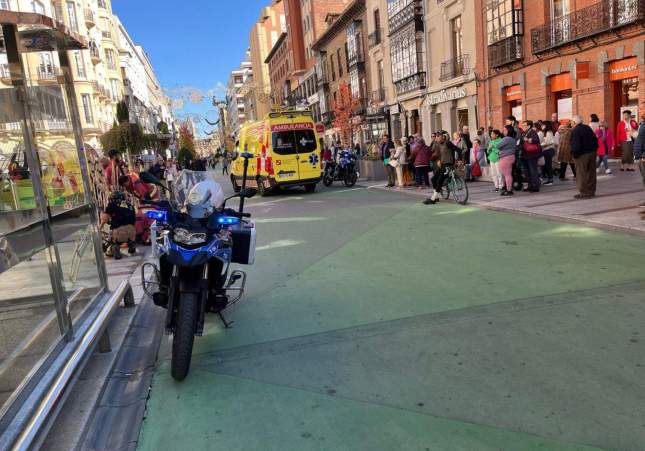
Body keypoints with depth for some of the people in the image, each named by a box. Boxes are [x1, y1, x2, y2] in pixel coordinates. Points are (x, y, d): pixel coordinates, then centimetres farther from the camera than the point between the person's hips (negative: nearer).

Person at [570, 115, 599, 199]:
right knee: (591, 173, 13)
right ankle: (591, 191, 20)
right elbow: (595, 139, 15)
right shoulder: (588, 128, 10)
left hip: (582, 155, -8)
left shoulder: (575, 131, -15)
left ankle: (584, 193, 0)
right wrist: (594, 149, 18)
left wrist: (574, 154, -8)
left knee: (582, 175, -1)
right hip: (592, 153, 8)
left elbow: (575, 145, -21)